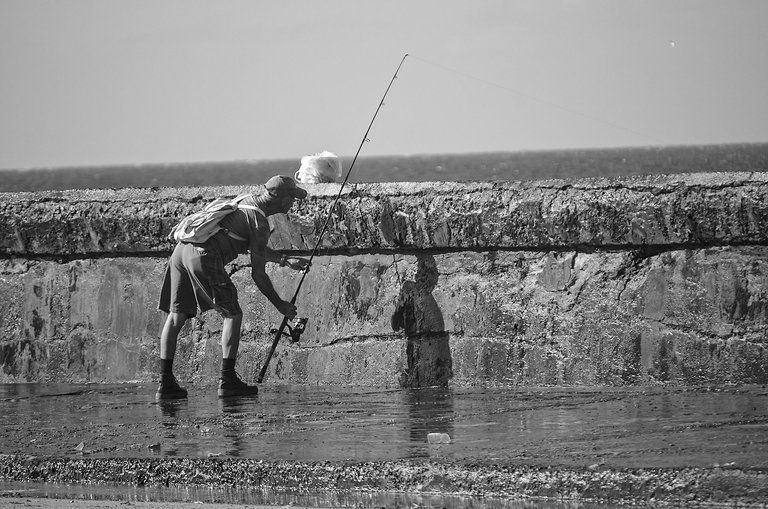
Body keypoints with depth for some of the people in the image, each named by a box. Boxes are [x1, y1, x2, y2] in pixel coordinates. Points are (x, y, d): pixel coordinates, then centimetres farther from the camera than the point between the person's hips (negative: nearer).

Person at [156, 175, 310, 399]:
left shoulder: (246, 203, 25)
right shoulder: (259, 223, -2)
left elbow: (257, 249, 40)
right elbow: (258, 274, -1)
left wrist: (285, 260, 39)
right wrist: (280, 305, 9)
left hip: (181, 248, 9)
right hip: (203, 256, -9)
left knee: (176, 314, 9)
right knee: (232, 314, 1)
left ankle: (166, 383, 7)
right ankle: (227, 380, -3)